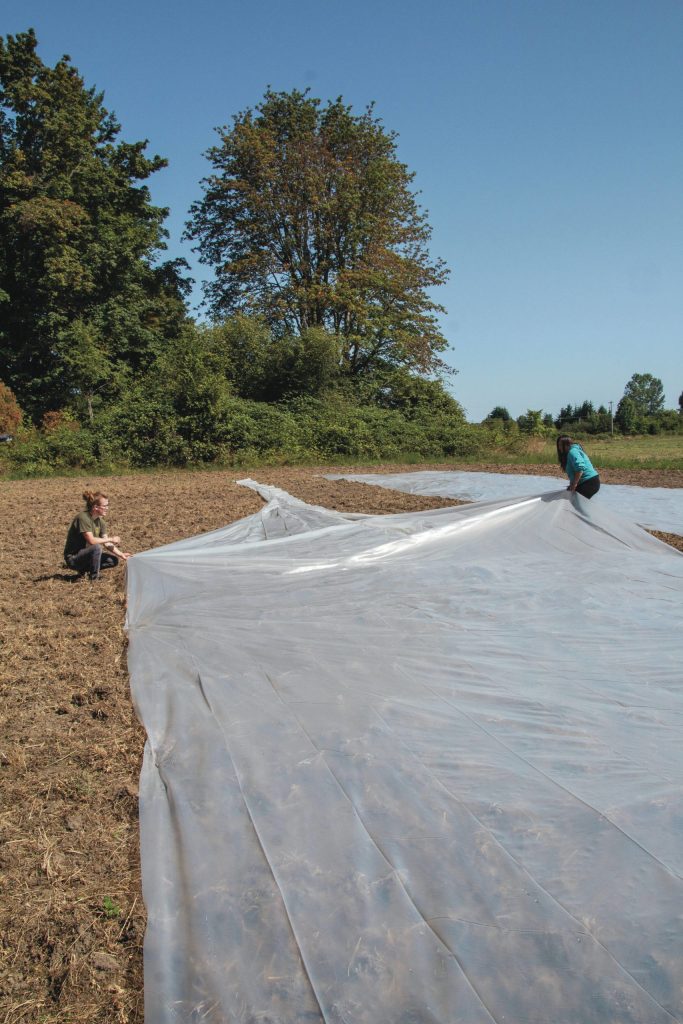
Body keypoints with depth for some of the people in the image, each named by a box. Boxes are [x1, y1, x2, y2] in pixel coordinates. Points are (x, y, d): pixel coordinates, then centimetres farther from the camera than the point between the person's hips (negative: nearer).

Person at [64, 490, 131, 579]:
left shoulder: (100, 521, 3)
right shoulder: (83, 518, -22)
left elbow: (106, 544, 1)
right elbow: (91, 540, -30)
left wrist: (121, 554, -11)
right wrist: (111, 539, -19)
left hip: (86, 554, 8)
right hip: (73, 558, -8)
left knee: (114, 560, -2)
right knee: (97, 548, -33)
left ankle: (83, 569, 9)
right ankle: (94, 578, -16)